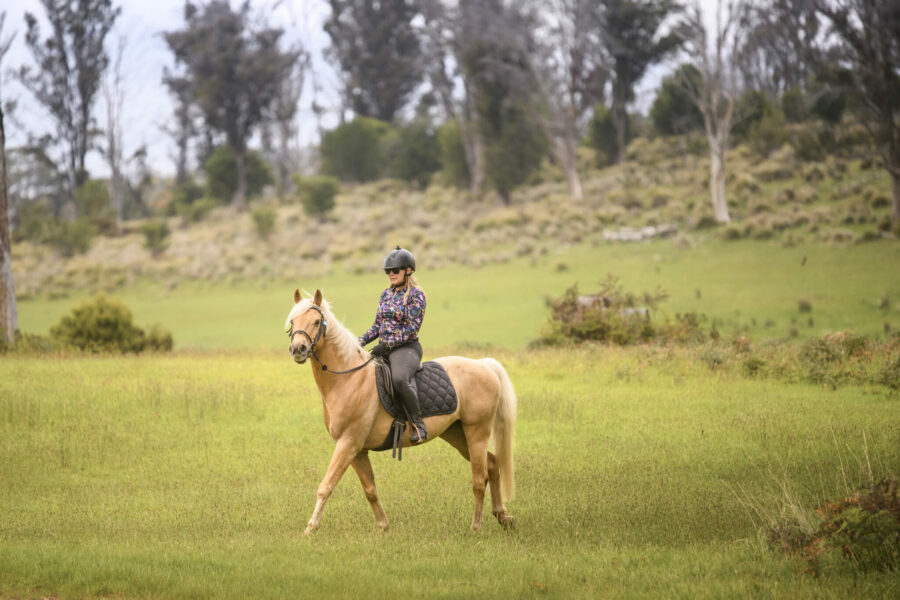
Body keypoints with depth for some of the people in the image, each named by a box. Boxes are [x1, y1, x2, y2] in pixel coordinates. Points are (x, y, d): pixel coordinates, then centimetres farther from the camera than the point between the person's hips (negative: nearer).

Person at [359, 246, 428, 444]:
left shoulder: (416, 295, -6)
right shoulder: (386, 294, 15)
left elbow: (413, 327, -14)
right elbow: (377, 325, 18)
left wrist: (389, 344, -21)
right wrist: (361, 341, 3)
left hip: (407, 348, -9)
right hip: (384, 349, 9)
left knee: (399, 379, -38)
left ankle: (418, 425, -28)